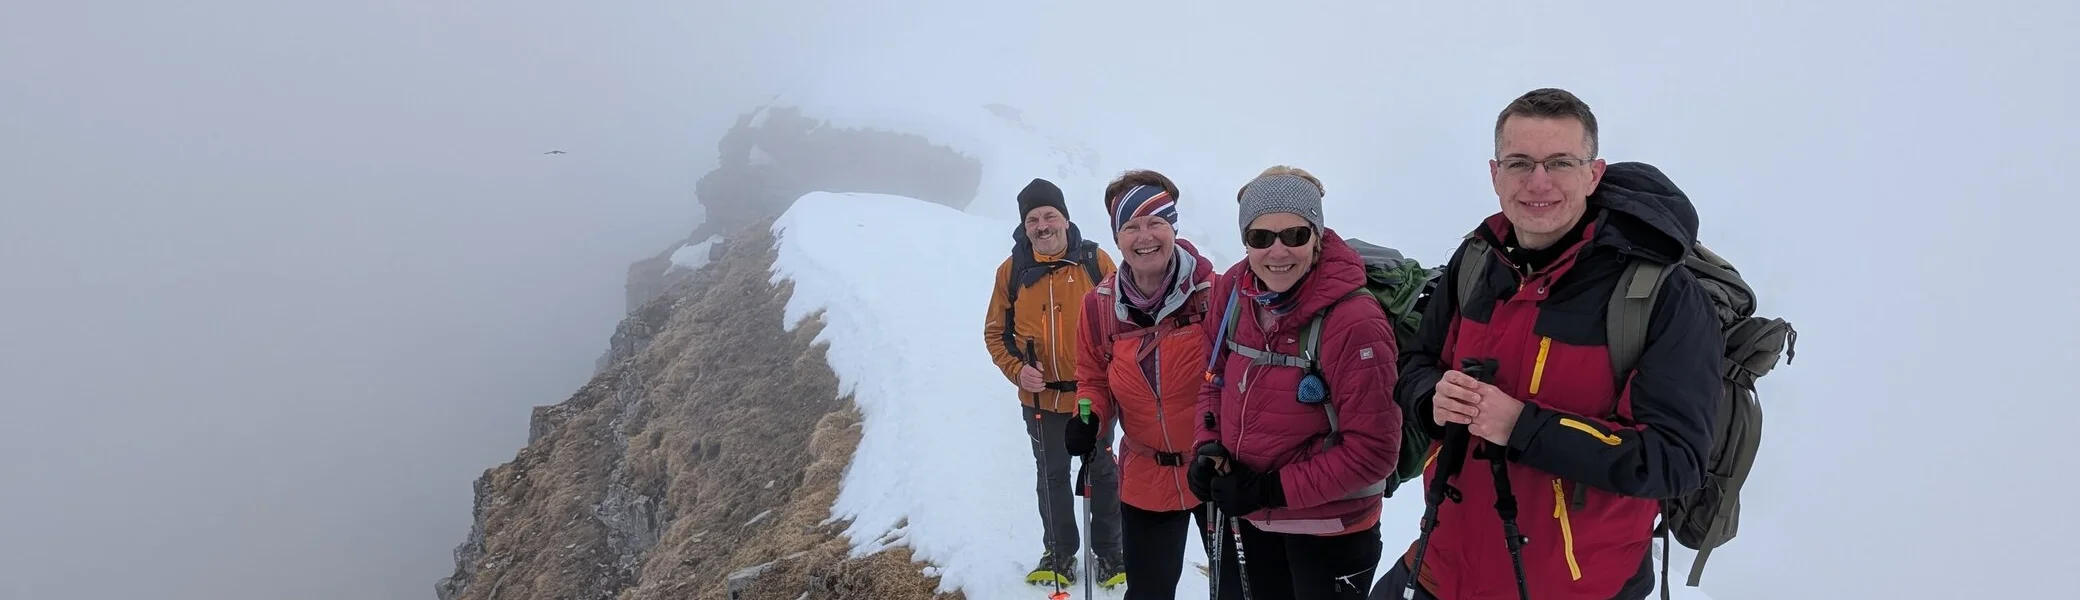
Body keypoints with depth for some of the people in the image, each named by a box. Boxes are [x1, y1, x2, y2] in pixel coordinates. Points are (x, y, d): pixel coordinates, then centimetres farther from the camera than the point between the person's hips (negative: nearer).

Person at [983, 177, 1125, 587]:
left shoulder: (1095, 260, -8)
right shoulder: (1011, 271, -5)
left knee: (1102, 472, 14)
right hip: (1040, 397, 1)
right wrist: (1016, 370, -12)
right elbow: (995, 332, 3)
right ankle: (1060, 552, 34)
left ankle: (1109, 550, 33)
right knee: (1051, 476, 16)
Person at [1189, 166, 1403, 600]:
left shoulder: (1354, 322, -25)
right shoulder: (1232, 291, -8)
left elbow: (1373, 451, -22)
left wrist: (1273, 489, -22)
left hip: (1329, 528, -5)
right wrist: (1209, 448, -6)